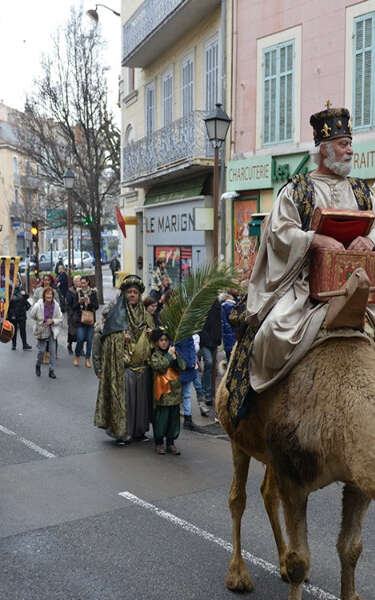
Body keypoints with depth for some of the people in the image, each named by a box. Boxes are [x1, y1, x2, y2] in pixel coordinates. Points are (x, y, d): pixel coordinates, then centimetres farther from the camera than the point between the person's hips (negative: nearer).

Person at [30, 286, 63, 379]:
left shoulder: (56, 305, -10)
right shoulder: (38, 305, -17)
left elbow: (60, 318, -1)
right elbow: (32, 315, 0)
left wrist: (52, 321, -17)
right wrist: (41, 321, 0)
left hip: (52, 331, 2)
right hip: (42, 331, -2)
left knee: (52, 351, 2)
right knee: (41, 350, 2)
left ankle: (52, 371, 13)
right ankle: (38, 366, 31)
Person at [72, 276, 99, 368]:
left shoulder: (93, 292, 5)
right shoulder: (78, 293, 5)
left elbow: (97, 306, 2)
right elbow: (73, 307, 5)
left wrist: (90, 303, -15)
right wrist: (79, 302, -14)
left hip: (90, 319, 1)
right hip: (80, 319, -1)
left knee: (89, 340, 2)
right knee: (80, 339, -8)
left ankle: (87, 359, 12)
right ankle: (76, 357, 13)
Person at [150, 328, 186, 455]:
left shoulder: (174, 352, 12)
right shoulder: (155, 355, 0)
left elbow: (182, 367, 1)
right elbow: (159, 367, -18)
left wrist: (175, 357, -12)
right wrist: (169, 355, -12)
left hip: (175, 390, 4)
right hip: (162, 392, -4)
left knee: (174, 417, 7)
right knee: (161, 417, -1)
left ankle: (170, 443, 17)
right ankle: (159, 443, 12)